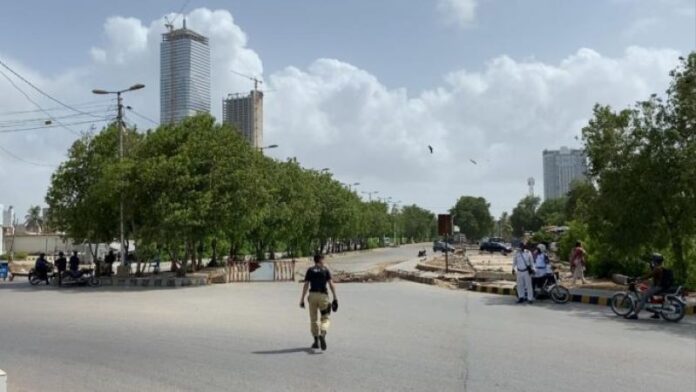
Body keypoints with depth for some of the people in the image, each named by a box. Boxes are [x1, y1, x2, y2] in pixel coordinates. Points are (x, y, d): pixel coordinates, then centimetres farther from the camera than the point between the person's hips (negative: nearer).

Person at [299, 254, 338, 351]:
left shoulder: (310, 270, 6)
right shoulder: (326, 270, 5)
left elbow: (306, 285, -1)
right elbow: (331, 284, -4)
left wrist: (302, 299, 2)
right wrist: (335, 298, -3)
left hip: (312, 295, 1)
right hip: (323, 296, -1)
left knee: (313, 319, 13)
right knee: (325, 319, 6)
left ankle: (316, 341, 12)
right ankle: (322, 335, -22)